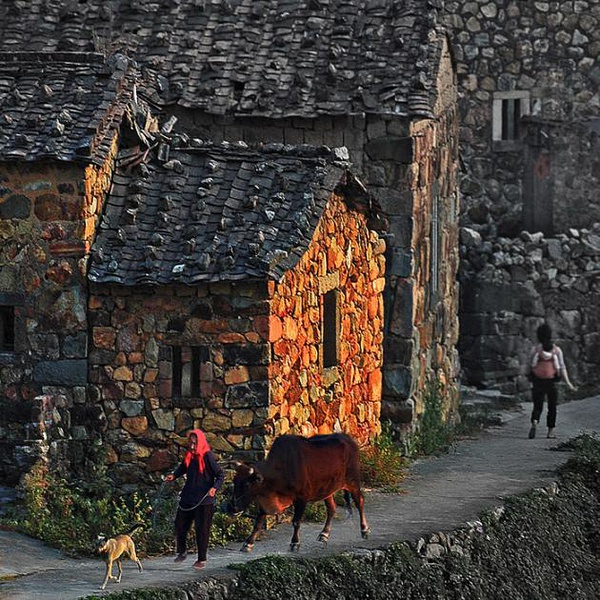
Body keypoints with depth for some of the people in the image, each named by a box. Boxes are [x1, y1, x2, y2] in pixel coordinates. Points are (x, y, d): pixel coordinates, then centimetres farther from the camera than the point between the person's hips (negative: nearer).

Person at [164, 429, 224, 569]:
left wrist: (215, 487, -30)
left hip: (204, 500, -6)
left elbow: (221, 475, -14)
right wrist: (174, 475, 4)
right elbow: (183, 468, 22)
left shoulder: (207, 456, -16)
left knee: (202, 529, 1)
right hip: (187, 497, 6)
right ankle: (182, 551, 31)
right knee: (180, 525, 9)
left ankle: (202, 559, 13)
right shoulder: (189, 455, 4)